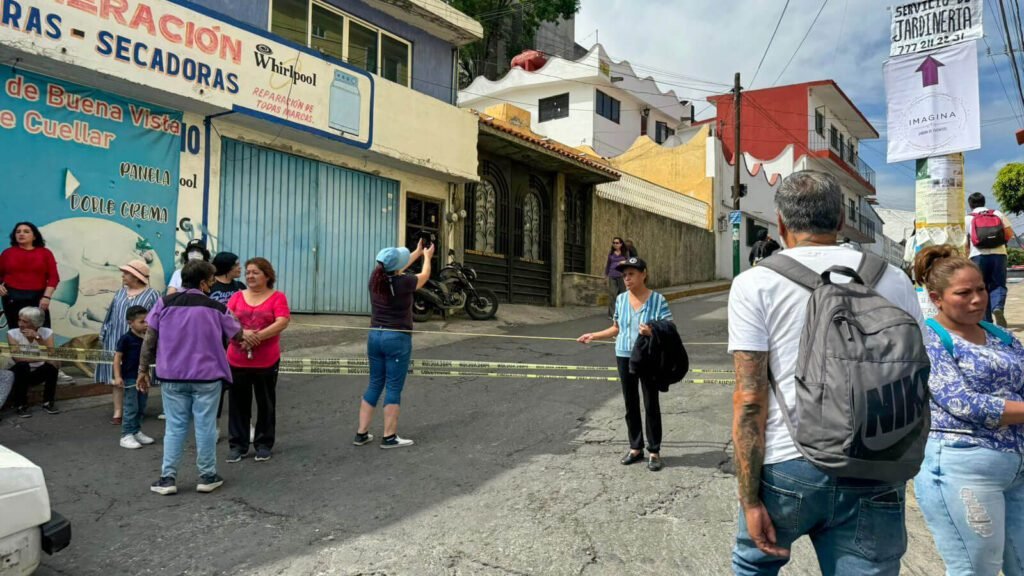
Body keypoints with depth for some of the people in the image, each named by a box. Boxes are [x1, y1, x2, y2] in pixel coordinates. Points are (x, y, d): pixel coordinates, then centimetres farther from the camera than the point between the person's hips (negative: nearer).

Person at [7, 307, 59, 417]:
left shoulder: (47, 332, -8)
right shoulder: (13, 333, -11)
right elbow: (17, 358, -24)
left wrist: (38, 338, -30)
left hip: (38, 373, 1)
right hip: (20, 372, -1)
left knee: (52, 365, -29)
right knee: (22, 365, -34)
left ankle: (48, 402, -12)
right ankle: (20, 406, -22)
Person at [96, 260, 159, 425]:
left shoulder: (151, 295, -6)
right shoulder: (121, 292, 12)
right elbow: (111, 314, 16)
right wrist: (104, 334, 13)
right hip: (116, 340, 5)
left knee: (134, 378, 2)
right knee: (116, 375, 4)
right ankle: (118, 411, 10)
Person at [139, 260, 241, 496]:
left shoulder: (164, 303, -2)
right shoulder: (216, 307, -5)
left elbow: (149, 339, -1)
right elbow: (237, 335, 8)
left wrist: (143, 370, 8)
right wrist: (231, 317, 29)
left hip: (172, 377, 2)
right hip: (206, 376, -2)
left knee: (175, 427, 10)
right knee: (205, 426, 7)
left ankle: (168, 478, 10)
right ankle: (207, 476, 15)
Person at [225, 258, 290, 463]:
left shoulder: (277, 297, -1)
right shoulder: (237, 296, 8)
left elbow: (282, 323, -13)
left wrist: (257, 336, -21)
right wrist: (243, 333, -21)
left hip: (267, 361, -2)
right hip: (237, 360, 3)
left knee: (266, 404, 8)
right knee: (238, 403, 8)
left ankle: (264, 445, 20)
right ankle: (238, 445, 19)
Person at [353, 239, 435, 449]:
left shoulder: (376, 277, 0)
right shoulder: (403, 282, -16)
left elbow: (396, 270, 21)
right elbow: (424, 276, 6)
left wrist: (417, 252, 33)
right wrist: (427, 257, 26)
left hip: (375, 336, 7)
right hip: (397, 339, -6)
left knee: (374, 385, 14)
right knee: (394, 389, 1)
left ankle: (361, 433, 17)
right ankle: (389, 437, 6)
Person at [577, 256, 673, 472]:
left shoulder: (658, 300, -9)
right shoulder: (621, 299, 4)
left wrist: (652, 332, -30)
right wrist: (593, 336, 12)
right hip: (624, 357, 4)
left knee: (651, 405, 4)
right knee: (631, 404, 12)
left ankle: (654, 451, 15)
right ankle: (635, 448, 24)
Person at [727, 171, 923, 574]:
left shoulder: (755, 284, -5)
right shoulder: (893, 280, 5)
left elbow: (749, 400, -11)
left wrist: (749, 499, -7)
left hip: (787, 466, -2)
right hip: (874, 477, 2)